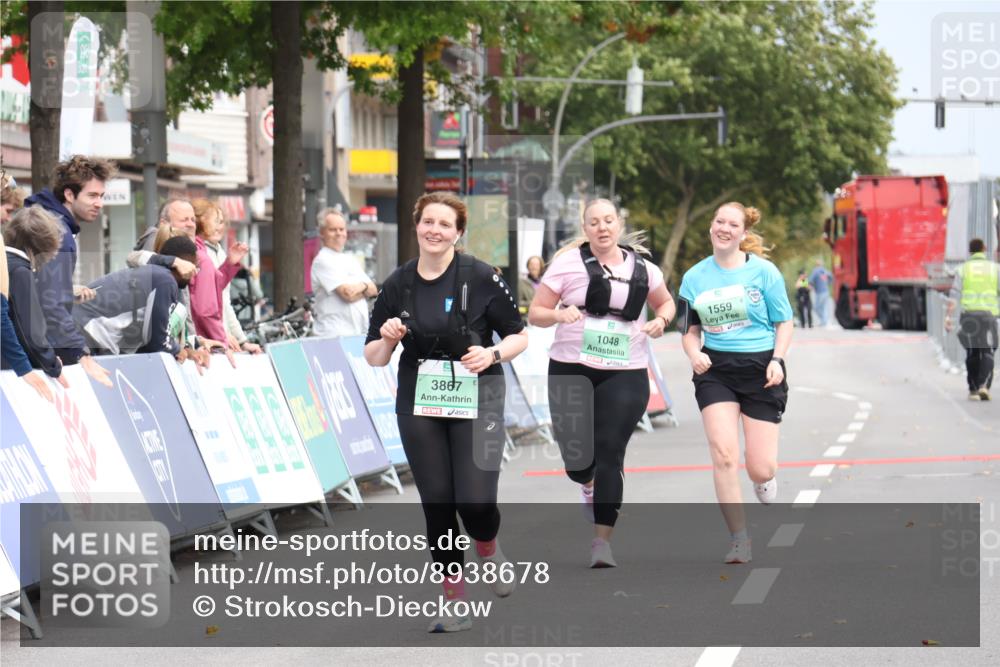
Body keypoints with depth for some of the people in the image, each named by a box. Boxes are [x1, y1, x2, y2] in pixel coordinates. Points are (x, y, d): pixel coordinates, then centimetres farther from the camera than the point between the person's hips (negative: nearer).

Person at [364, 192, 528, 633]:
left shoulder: (480, 277, -6)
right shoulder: (398, 285, 3)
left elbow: (519, 336, 1)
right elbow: (373, 357, 9)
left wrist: (492, 354, -18)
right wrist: (387, 338, -13)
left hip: (476, 402, -3)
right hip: (419, 407, 3)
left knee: (476, 503, -13)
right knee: (437, 504, 1)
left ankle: (489, 551, 24)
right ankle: (456, 606, 13)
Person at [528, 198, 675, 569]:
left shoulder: (642, 269, 7)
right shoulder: (568, 264, -1)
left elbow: (665, 303, 25)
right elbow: (535, 314, 1)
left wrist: (660, 320, 2)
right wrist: (559, 315, -20)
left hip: (625, 374, 0)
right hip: (571, 370, 0)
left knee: (610, 453, -10)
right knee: (576, 458, 4)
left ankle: (602, 539, -8)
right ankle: (588, 484, 43)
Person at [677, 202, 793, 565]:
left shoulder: (763, 271, -2)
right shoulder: (695, 277, 5)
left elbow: (784, 322, 4)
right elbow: (690, 330, 13)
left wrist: (777, 360, -10)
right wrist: (694, 353, -8)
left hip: (760, 370, -2)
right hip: (715, 371, 2)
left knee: (760, 469, -5)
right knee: (724, 455, -16)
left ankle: (764, 479, 36)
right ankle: (740, 541, -5)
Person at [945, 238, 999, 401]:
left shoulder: (964, 269, 5)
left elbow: (954, 294, -4)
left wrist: (948, 316, -8)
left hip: (968, 315, 1)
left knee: (972, 354, 14)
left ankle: (973, 389, 14)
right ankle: (984, 385, -19)